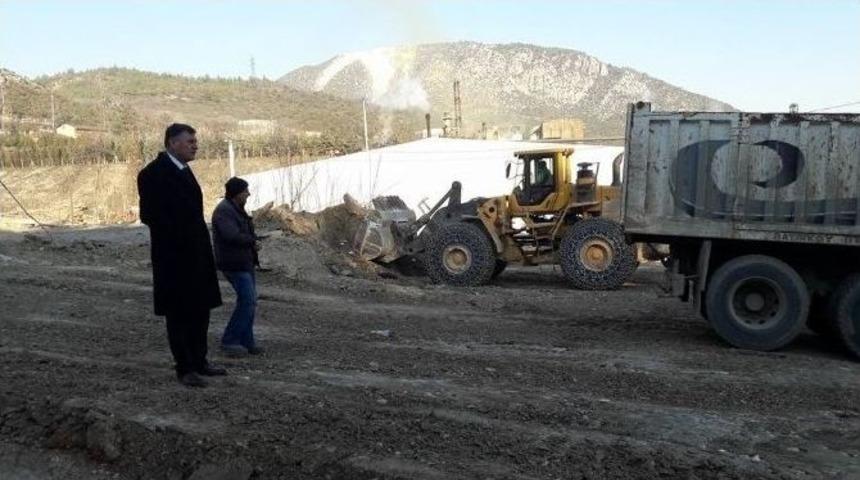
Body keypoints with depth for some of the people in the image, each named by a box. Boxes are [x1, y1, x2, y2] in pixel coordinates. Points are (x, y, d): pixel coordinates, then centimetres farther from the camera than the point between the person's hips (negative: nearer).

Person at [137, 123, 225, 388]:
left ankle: (199, 361, 27)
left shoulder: (183, 170, 14)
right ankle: (185, 368, 10)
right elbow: (149, 214, -18)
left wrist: (201, 242, 11)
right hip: (173, 256, -9)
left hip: (196, 254, 9)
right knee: (178, 312, 1)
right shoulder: (153, 173, -12)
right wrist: (175, 237, -16)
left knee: (200, 308, 15)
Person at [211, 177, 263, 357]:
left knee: (248, 302, 11)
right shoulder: (224, 211, -16)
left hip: (245, 263, 10)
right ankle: (229, 341, -5)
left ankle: (245, 342, 17)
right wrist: (253, 241, -13)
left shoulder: (236, 209, 17)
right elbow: (232, 236, -28)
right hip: (234, 263, -10)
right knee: (247, 301, -13)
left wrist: (255, 240, 2)